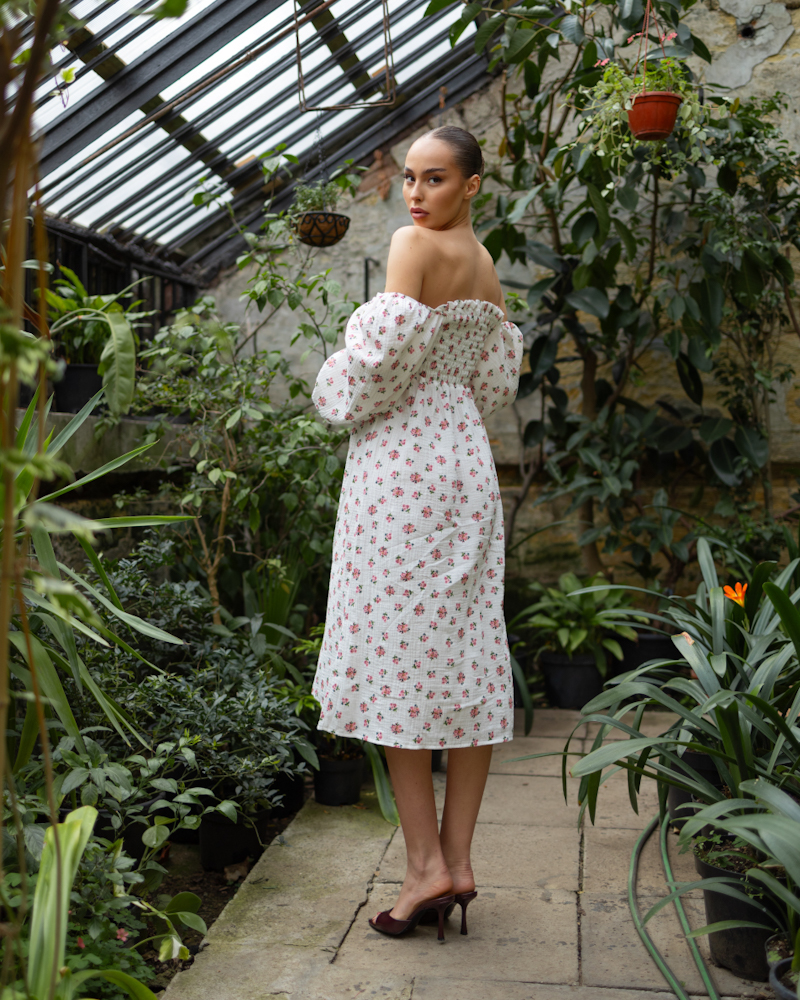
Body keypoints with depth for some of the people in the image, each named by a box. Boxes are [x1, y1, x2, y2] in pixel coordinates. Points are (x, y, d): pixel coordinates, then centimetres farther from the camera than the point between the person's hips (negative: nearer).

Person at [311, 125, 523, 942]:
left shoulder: (414, 244, -6)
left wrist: (341, 393, 1)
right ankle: (458, 863, 11)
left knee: (394, 653, -4)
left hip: (401, 455, -8)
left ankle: (426, 864, -2)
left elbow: (386, 351, -17)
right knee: (466, 659, 5)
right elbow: (495, 384, 17)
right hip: (465, 456, 8)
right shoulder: (488, 269, 17)